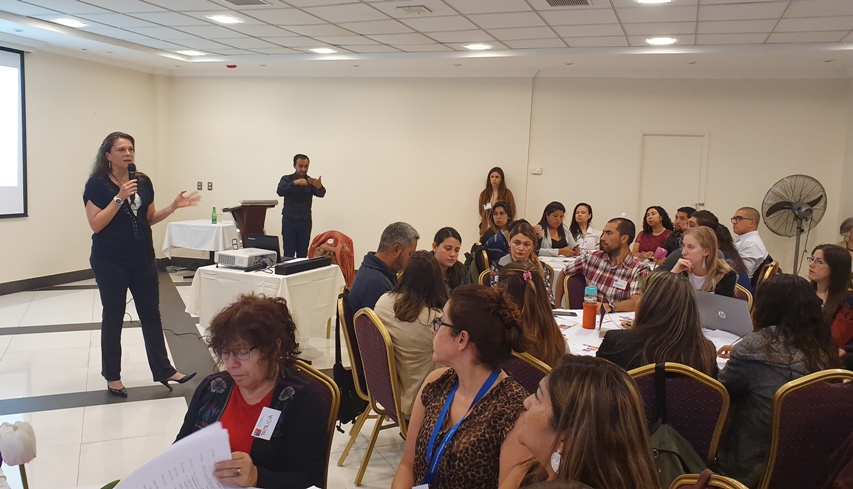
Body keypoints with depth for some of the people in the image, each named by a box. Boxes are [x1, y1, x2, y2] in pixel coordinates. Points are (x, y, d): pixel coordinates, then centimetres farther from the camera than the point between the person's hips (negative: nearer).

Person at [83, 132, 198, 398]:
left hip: (143, 259, 5)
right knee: (113, 317, 6)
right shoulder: (97, 184, -9)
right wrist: (119, 198, -23)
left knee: (151, 314, 7)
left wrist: (174, 206, -2)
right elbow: (96, 224, -15)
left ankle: (163, 371, 14)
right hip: (111, 262, -4)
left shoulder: (144, 181, 5)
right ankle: (112, 376, 19)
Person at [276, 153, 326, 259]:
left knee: (303, 254, 1)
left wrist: (320, 186, -39)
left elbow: (321, 194, -14)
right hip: (289, 220, -2)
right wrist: (294, 183, -35)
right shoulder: (287, 179, 2)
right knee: (288, 254, -4)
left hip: (305, 221, 2)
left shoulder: (311, 182, 6)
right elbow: (280, 192, -18)